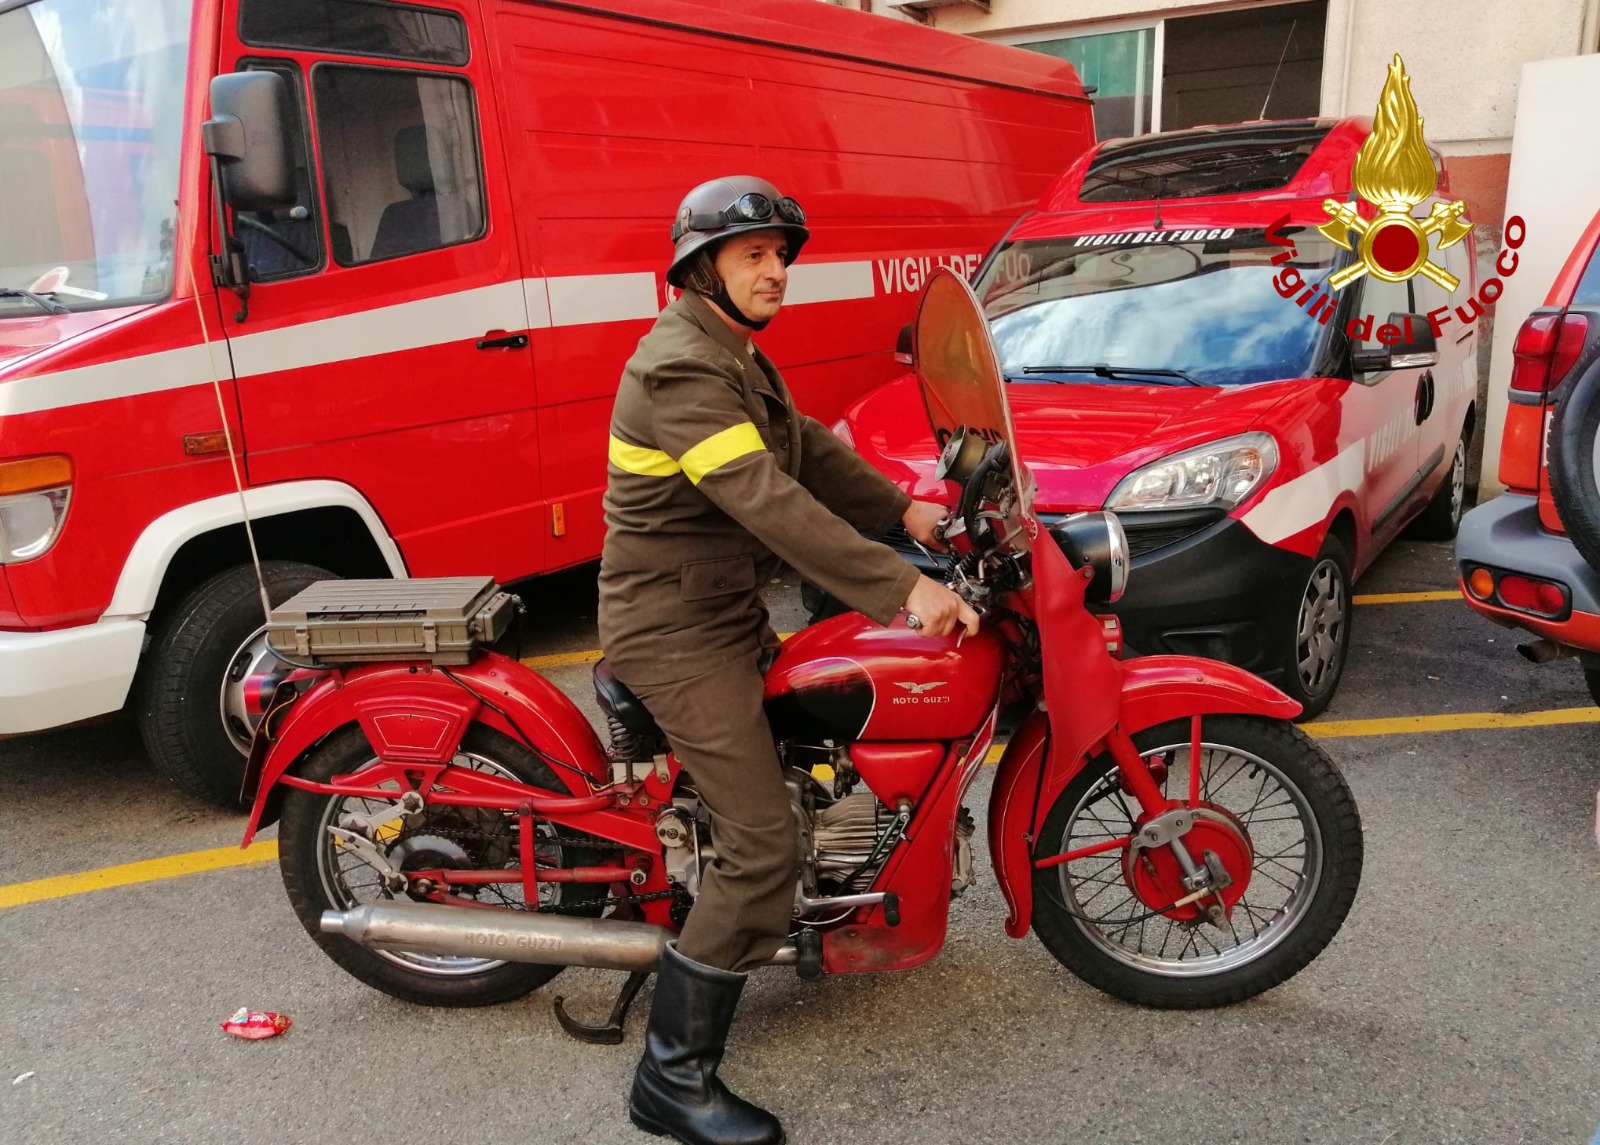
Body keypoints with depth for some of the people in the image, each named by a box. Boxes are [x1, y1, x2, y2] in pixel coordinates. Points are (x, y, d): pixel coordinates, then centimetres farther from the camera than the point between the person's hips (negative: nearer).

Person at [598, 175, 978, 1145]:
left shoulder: (740, 359, 15)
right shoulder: (682, 368, -20)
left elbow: (810, 451, 13)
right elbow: (768, 501, -31)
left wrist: (904, 510, -1)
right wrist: (903, 590, -35)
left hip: (728, 614, 11)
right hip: (678, 635, -10)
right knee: (763, 845, -12)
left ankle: (775, 922, 45)